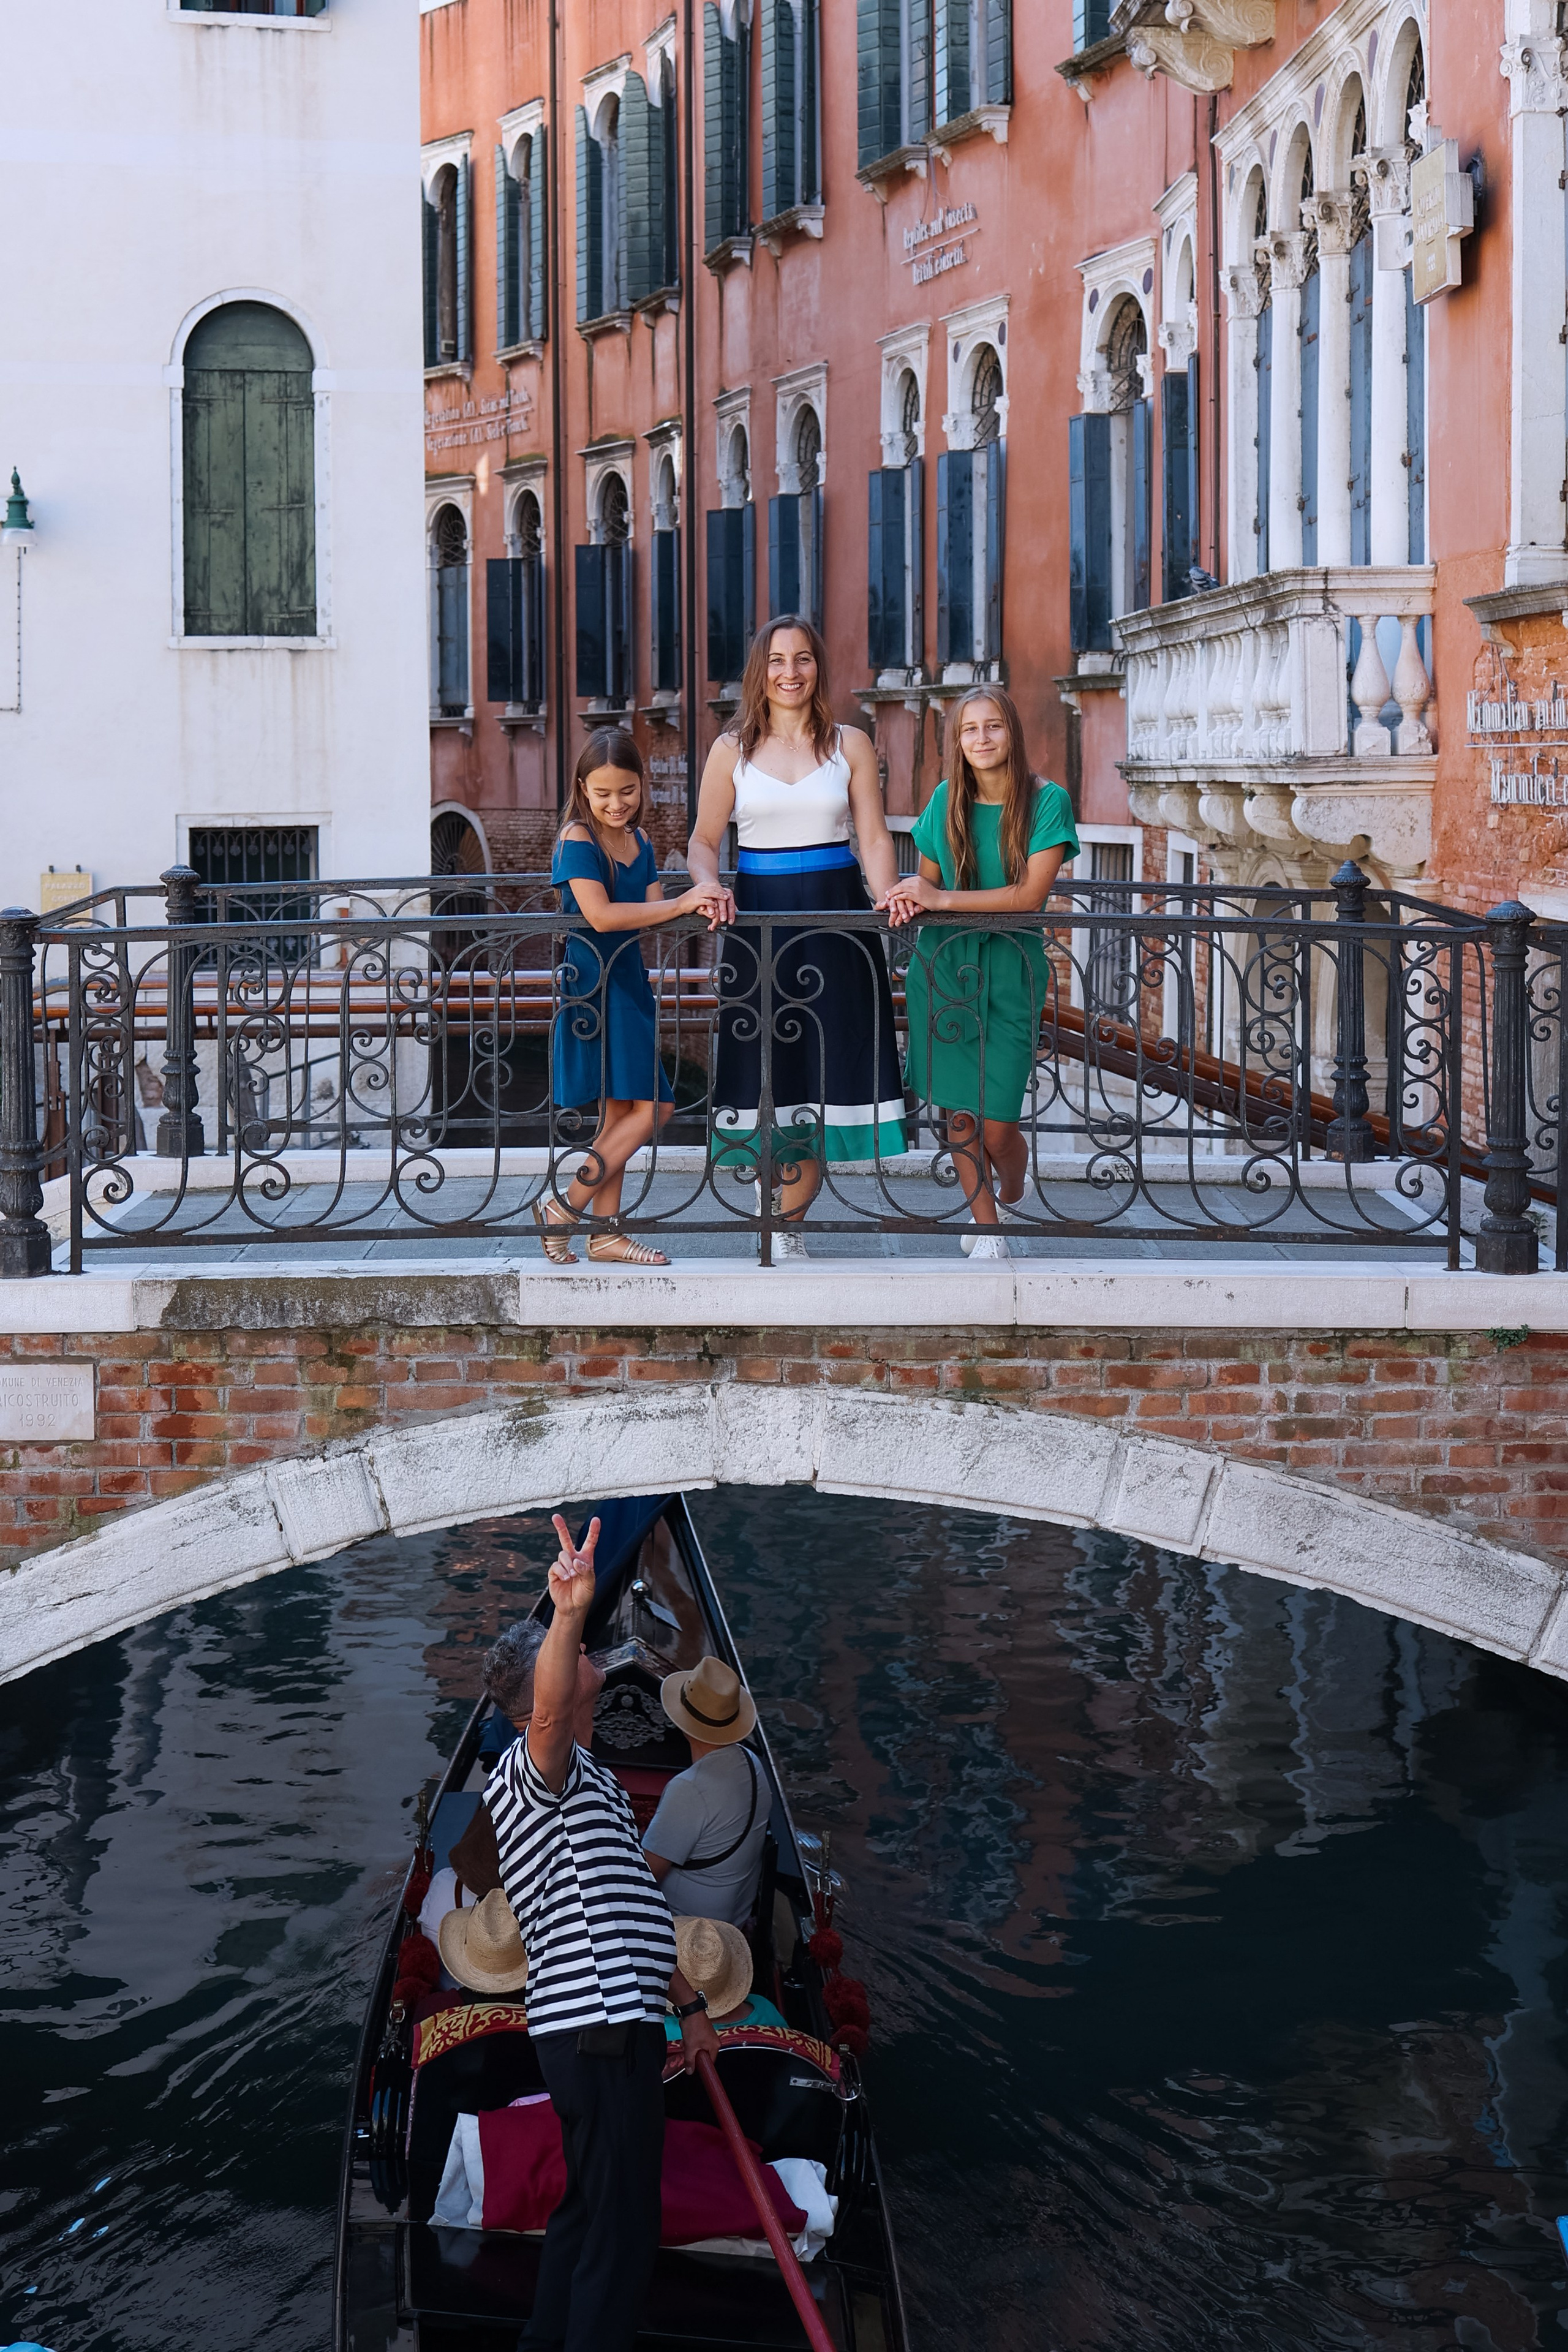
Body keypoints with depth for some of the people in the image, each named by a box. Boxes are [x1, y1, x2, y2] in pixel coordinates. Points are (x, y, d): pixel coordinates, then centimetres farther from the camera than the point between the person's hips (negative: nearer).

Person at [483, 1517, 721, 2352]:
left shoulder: (591, 1781, 24)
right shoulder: (538, 1769, -10)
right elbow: (549, 1714, -36)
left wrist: (688, 2001, 28)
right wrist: (569, 1616, -52)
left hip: (598, 2025, 11)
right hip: (603, 2029, -11)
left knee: (588, 2210, 18)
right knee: (619, 2232, -10)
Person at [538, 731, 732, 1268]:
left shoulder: (639, 841, 12)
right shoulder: (577, 839, -12)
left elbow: (654, 911, 5)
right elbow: (601, 915, -22)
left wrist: (703, 905, -15)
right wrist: (683, 904, -21)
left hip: (628, 983, 8)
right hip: (593, 984, -8)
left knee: (620, 1113, 9)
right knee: (647, 1109, -11)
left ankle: (605, 1234, 14)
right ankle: (564, 1210, -4)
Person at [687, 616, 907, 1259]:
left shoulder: (849, 745, 6)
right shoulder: (732, 749, 6)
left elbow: (874, 838, 3)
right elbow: (705, 840, 6)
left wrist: (888, 899, -14)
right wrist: (709, 887, -14)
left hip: (835, 913, 0)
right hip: (759, 913, 0)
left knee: (824, 1054, -1)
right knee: (766, 1055, -2)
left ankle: (787, 1219, 9)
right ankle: (774, 1180, 21)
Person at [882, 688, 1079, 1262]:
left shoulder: (1047, 802, -6)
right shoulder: (946, 800, 5)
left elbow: (1030, 894, -15)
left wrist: (941, 899, -19)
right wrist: (908, 895, -11)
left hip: (1009, 969, -3)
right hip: (943, 964, 3)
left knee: (996, 1123, -6)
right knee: (959, 1112, -1)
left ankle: (1014, 1198, 28)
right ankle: (987, 1228, 17)